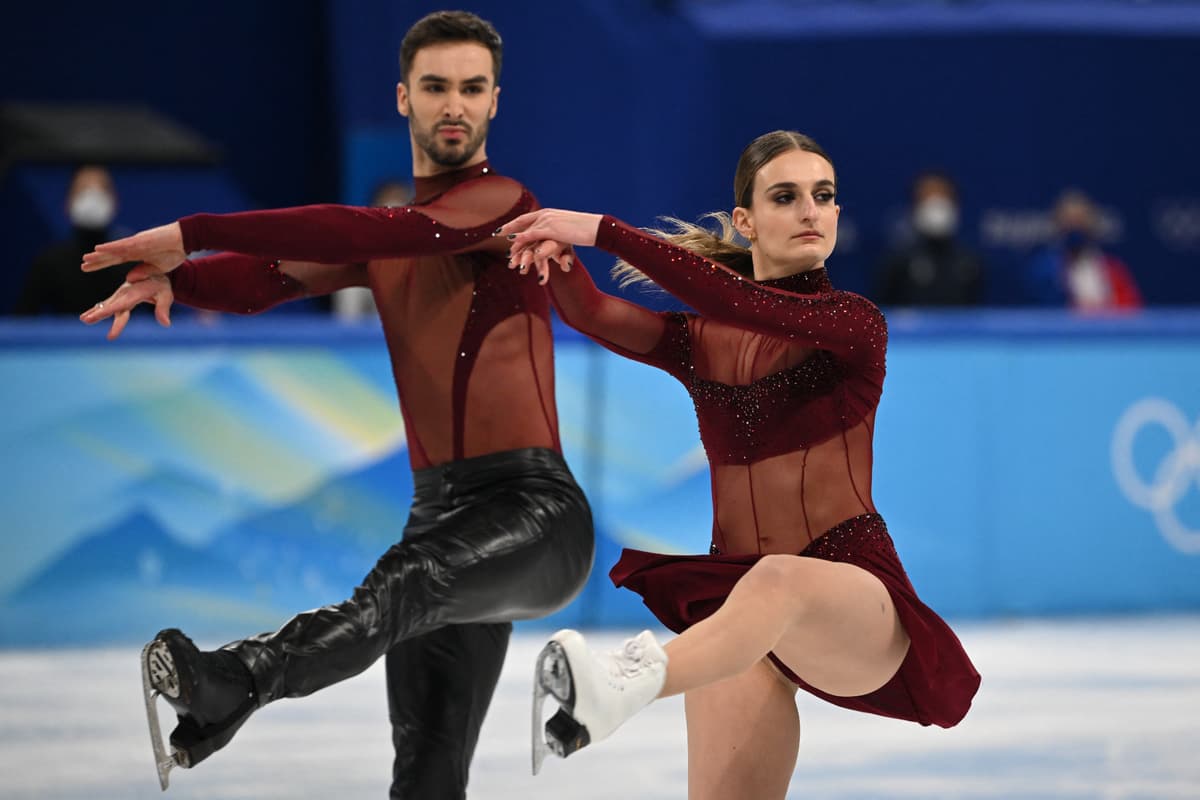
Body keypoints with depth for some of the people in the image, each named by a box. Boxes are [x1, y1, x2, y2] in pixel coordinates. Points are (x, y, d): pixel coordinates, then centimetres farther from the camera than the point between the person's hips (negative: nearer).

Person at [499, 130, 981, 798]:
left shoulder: (855, 323, 0)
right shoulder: (698, 339, 14)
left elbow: (738, 301, -17)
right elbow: (594, 314, -4)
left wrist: (606, 232, -19)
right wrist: (556, 251, -26)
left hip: (856, 599, -5)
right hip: (733, 598, 5)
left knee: (779, 582, -41)